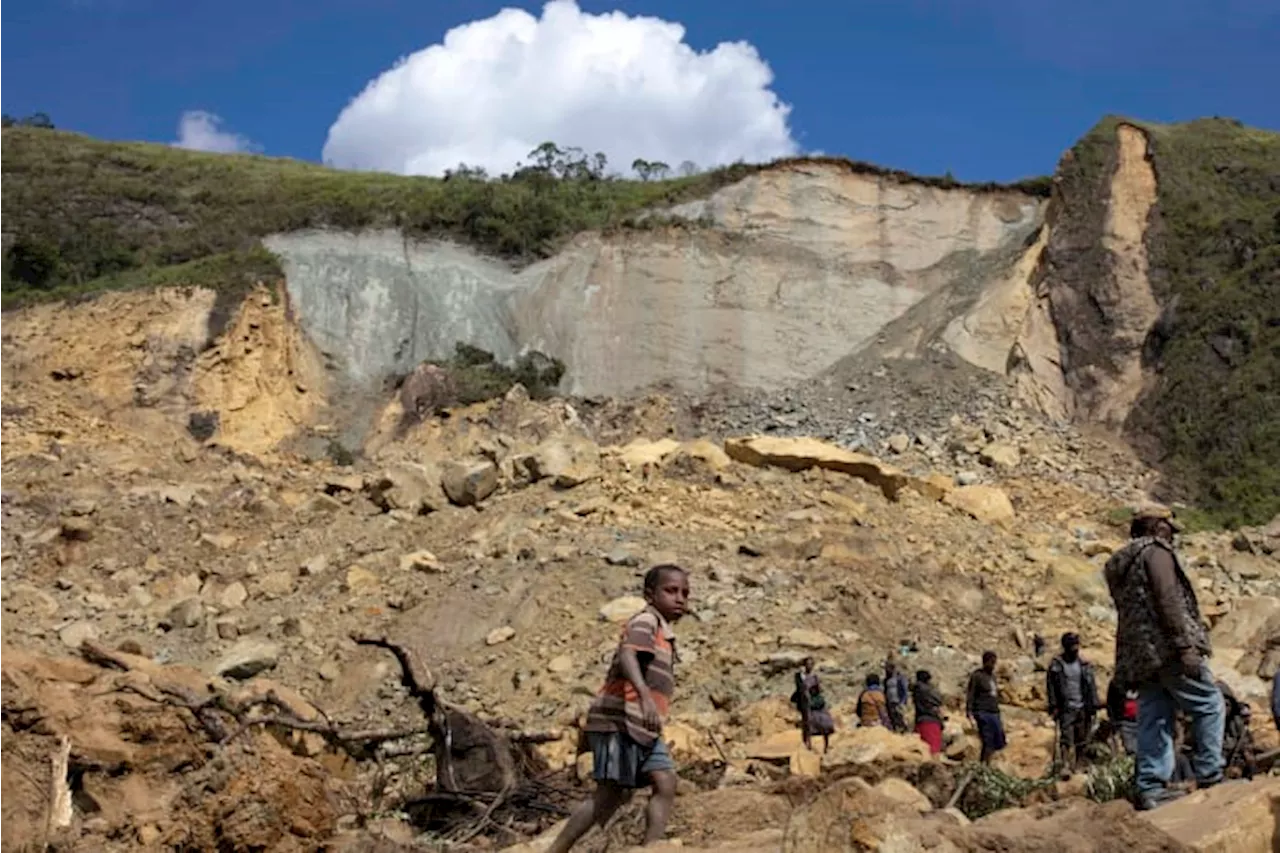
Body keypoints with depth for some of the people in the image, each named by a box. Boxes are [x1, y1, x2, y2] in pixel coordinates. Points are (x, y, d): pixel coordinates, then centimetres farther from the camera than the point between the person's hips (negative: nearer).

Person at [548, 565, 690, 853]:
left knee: (665, 783, -4)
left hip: (642, 728, 9)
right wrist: (645, 696, -45)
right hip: (619, 722, -9)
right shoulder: (646, 621, -9)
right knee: (608, 796, -7)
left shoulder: (663, 632, 22)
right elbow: (627, 656, -29)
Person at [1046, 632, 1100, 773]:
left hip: (1083, 708, 3)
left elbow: (1092, 686, 10)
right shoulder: (1056, 665, 1)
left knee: (1081, 740, 4)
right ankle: (1065, 765, -16)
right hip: (1066, 708, -3)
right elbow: (1050, 686, -1)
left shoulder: (1085, 665, 9)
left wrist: (1093, 705, 2)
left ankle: (1077, 766, 13)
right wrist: (1054, 706, -7)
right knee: (1066, 737, -12)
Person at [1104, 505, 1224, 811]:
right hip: (1167, 647, -8)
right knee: (1208, 705, 2)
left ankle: (1151, 787, 1)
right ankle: (1209, 774, 0)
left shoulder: (1119, 563, 23)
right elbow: (1168, 599, -17)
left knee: (1154, 719, 6)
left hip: (1138, 654, 8)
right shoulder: (1156, 551, -5)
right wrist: (1185, 645, -21)